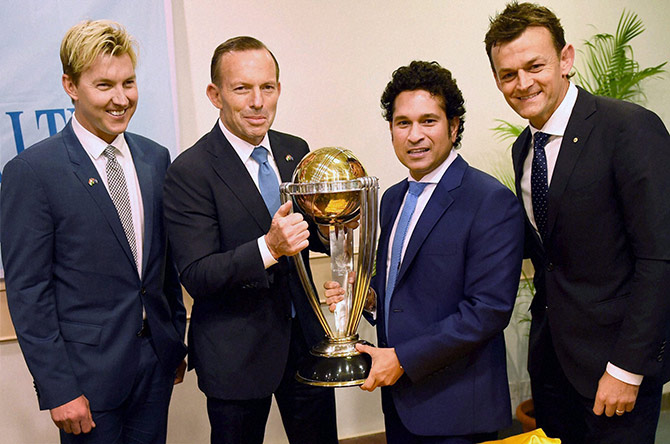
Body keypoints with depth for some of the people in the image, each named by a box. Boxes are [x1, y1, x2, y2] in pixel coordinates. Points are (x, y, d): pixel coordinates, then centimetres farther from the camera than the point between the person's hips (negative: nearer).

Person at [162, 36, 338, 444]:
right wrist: (268, 248, -34)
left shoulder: (295, 151, 2)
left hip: (305, 334, 5)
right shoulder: (190, 171, -16)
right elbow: (196, 277, -20)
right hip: (236, 351, -5)